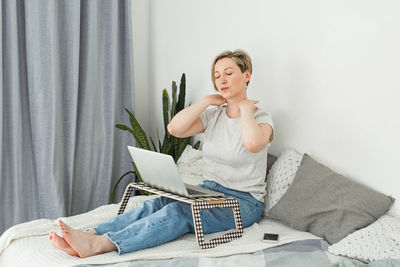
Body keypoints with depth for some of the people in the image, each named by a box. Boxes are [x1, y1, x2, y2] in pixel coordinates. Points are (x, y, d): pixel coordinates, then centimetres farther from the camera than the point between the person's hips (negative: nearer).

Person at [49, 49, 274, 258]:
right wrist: (207, 101, -3)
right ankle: (89, 237, -38)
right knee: (156, 205, -23)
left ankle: (99, 245, -45)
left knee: (179, 212, -31)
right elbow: (175, 128, -5)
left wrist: (244, 107, -14)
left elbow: (253, 143, -31)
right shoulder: (213, 115, 12)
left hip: (244, 202, -6)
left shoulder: (261, 119, -4)